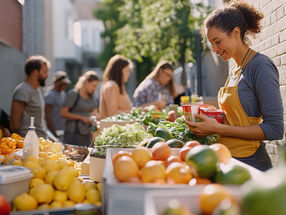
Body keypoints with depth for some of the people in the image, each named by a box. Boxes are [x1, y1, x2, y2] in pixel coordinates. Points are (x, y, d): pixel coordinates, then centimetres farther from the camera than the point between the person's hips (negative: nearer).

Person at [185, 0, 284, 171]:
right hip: (229, 161, 7)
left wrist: (218, 129, -18)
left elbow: (275, 129, -18)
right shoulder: (235, 72, 12)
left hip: (251, 163, -7)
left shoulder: (261, 65, -12)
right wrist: (211, 124, 1)